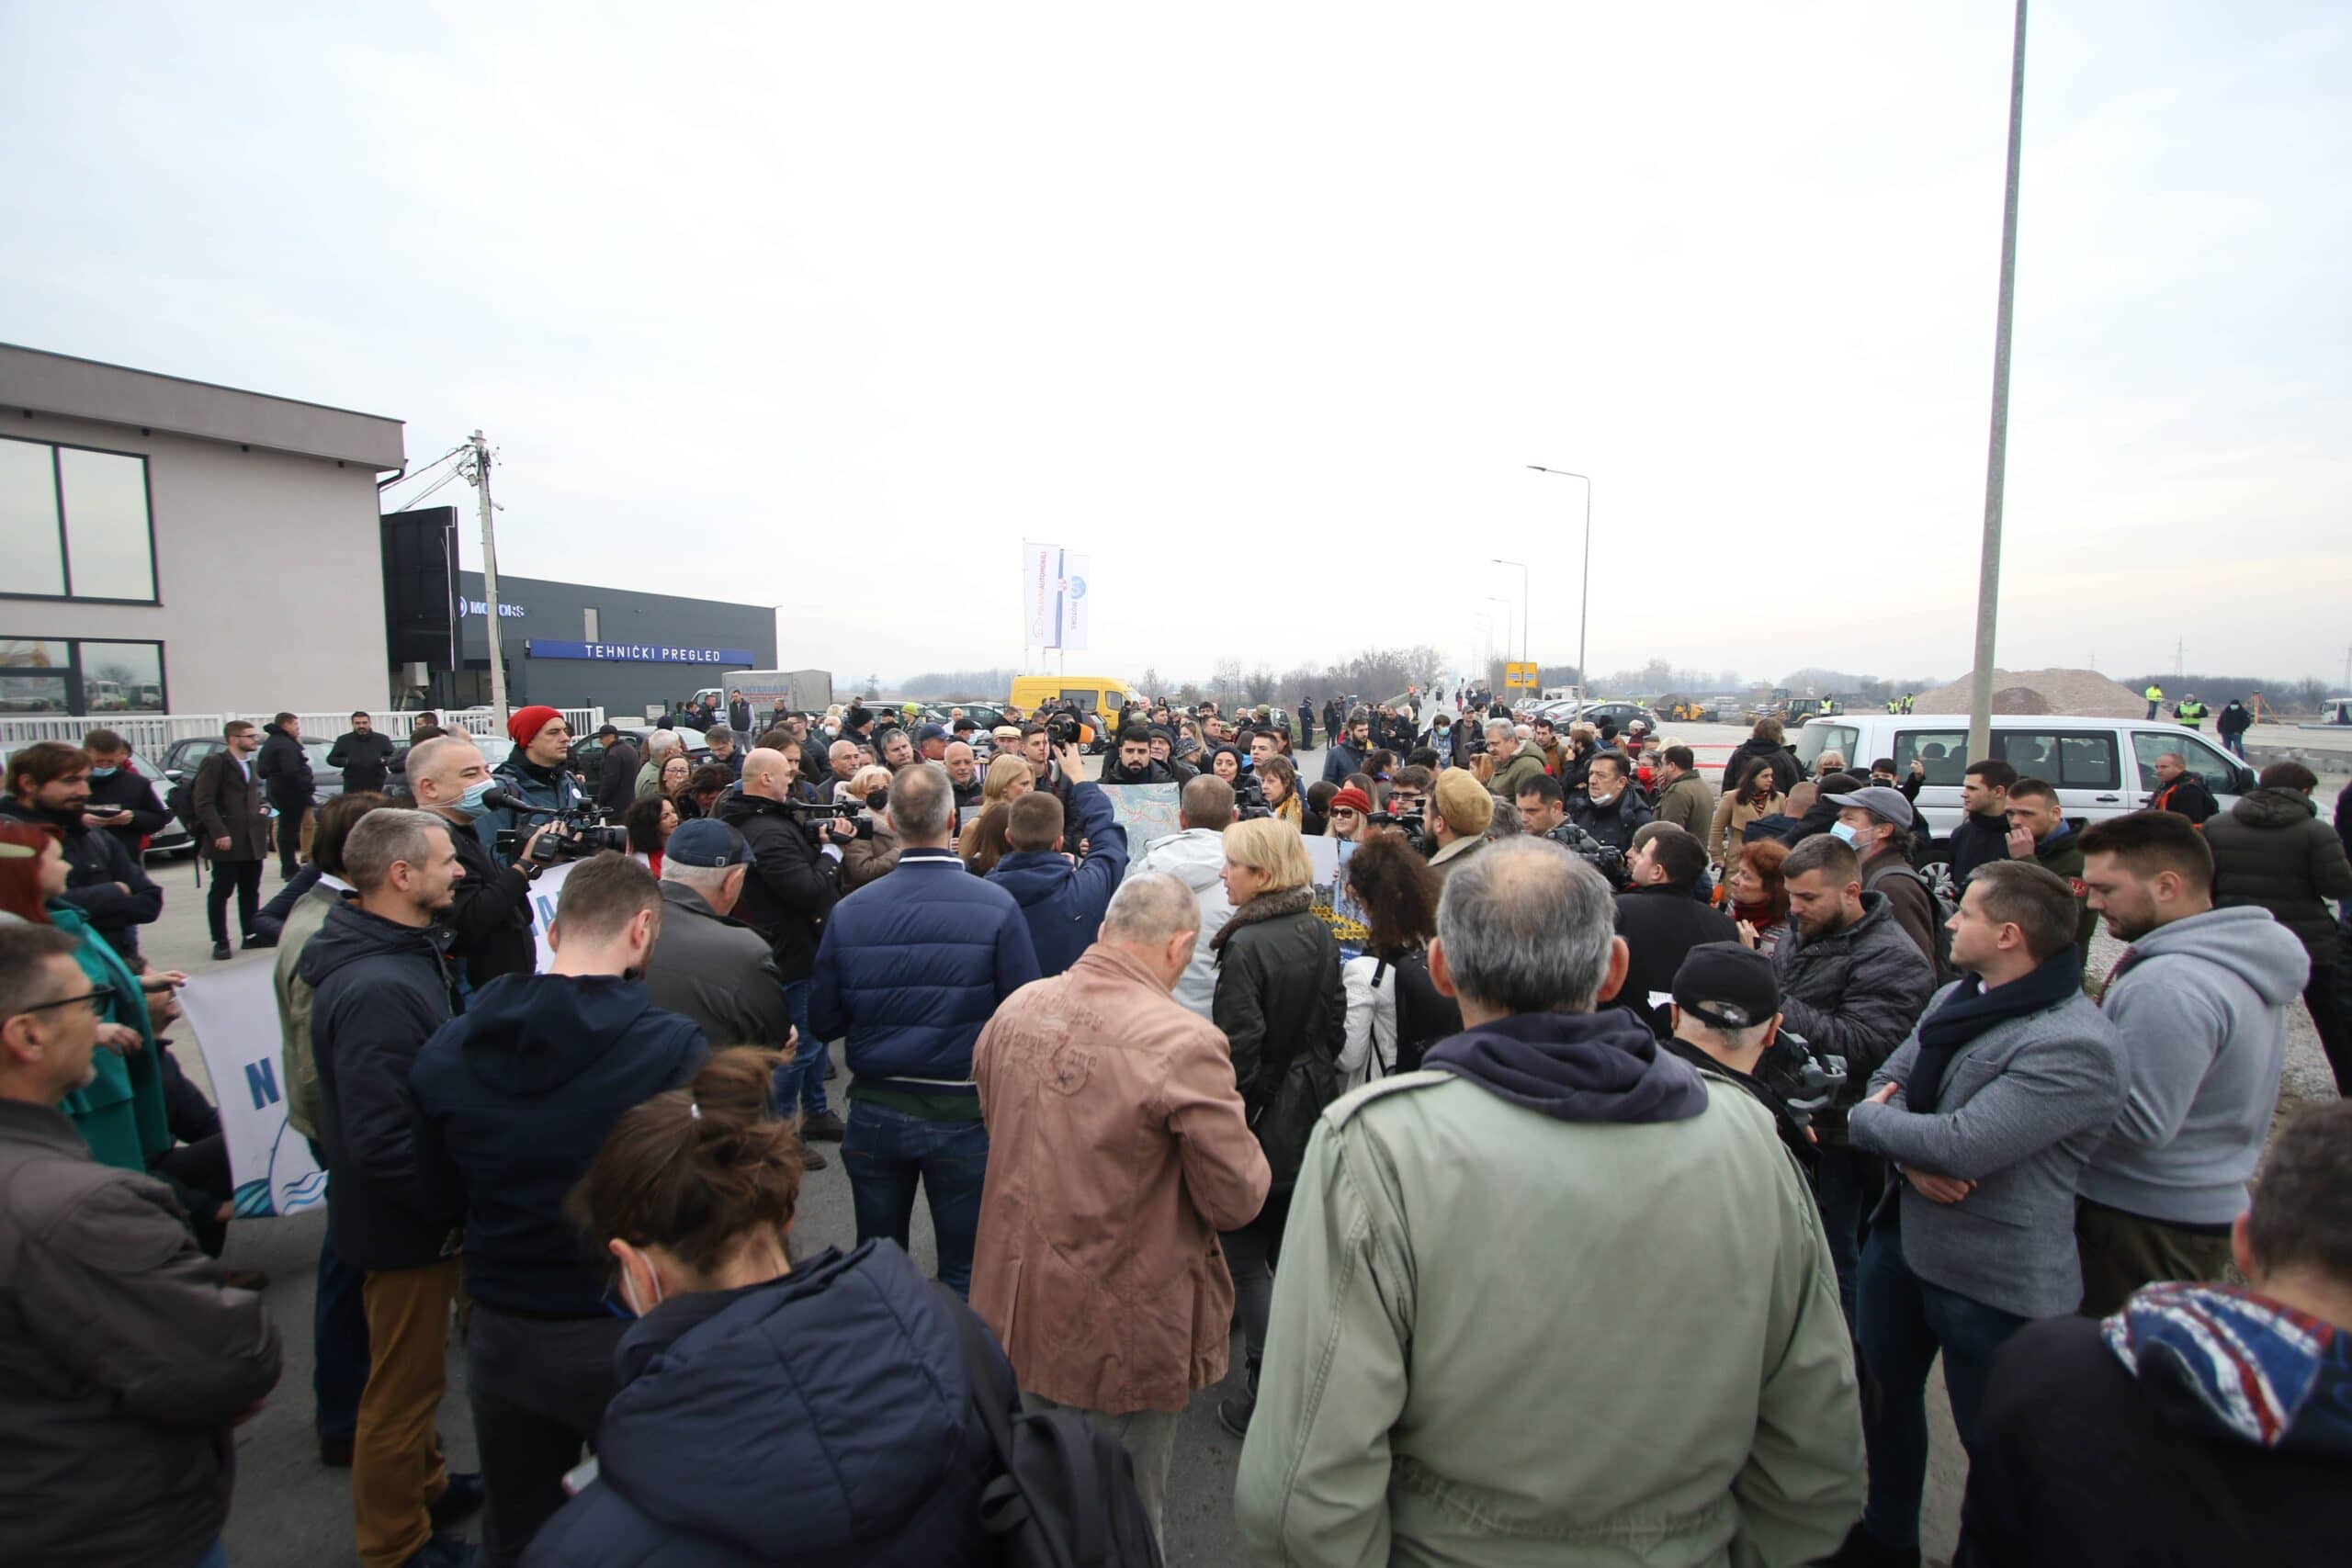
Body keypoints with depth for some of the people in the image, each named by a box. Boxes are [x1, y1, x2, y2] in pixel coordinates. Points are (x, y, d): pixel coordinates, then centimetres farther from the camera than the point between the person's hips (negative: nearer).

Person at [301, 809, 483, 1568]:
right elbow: (383, 1146, -33)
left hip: (424, 1216, 10)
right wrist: (463, 1205, -21)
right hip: (405, 1226, -10)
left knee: (415, 1371, 28)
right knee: (402, 1388, 12)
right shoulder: (377, 991, -32)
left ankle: (425, 1485, 48)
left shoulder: (408, 952, 2)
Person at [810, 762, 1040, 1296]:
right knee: (964, 1272, 15)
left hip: (874, 1111, 3)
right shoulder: (996, 906, -17)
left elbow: (822, 1024, -2)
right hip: (963, 1112, -2)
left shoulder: (848, 912, -9)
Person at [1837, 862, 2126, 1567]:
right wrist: (1911, 1155, -16)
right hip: (1901, 1239, 9)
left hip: (1995, 1278, -9)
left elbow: (1960, 1146, -31)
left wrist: (1865, 1119, -14)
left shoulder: (2075, 1046, -26)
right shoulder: (1956, 997, 2)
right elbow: (1888, 1082, 4)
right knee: (1883, 1392, 25)